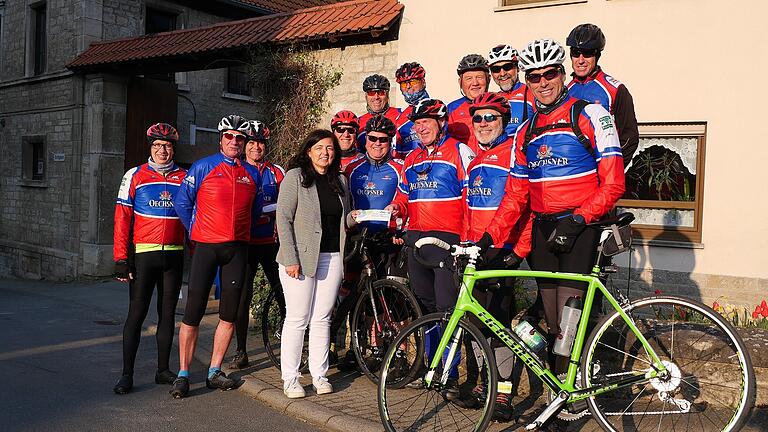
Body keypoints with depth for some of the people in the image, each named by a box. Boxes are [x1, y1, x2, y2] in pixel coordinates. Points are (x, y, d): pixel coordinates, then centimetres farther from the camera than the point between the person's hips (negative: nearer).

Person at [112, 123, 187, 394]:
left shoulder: (185, 178, 7)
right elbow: (122, 219, -1)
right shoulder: (135, 176, 1)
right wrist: (121, 258, -8)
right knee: (136, 313, -1)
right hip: (143, 255, -2)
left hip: (174, 255, 3)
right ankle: (127, 374, 7)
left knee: (168, 314, 10)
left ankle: (163, 370, 20)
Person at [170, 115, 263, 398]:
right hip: (206, 246, -4)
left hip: (237, 248, 4)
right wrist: (195, 231, 6)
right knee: (193, 312, -3)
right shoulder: (203, 167, -1)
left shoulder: (252, 174, 10)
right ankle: (183, 374, 7)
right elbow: (182, 202, 4)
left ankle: (214, 372, 18)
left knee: (229, 315, 6)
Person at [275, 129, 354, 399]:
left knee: (322, 319, 8)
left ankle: (319, 376, 16)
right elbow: (283, 218, -8)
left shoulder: (339, 180, 15)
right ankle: (290, 380, 7)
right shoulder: (295, 177, -2)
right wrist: (290, 259, -15)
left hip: (331, 257, 5)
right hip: (301, 257, -5)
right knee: (297, 319, -2)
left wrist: (354, 217, 4)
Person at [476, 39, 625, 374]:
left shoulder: (589, 115, -2)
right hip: (543, 230, 6)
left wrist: (577, 219, -20)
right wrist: (489, 237, 3)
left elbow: (613, 184, -9)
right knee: (552, 323, 7)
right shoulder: (525, 132, 15)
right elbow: (515, 195, 14)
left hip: (581, 228, -5)